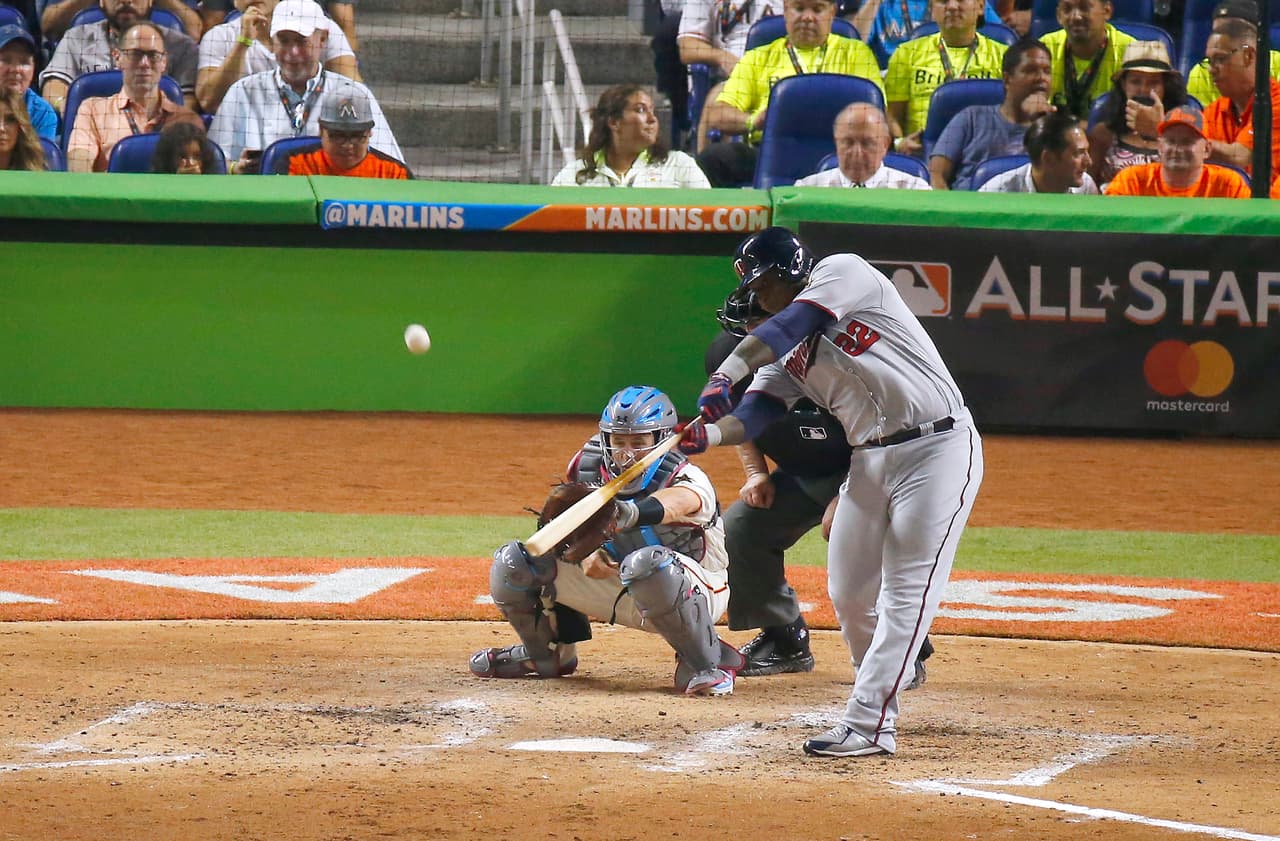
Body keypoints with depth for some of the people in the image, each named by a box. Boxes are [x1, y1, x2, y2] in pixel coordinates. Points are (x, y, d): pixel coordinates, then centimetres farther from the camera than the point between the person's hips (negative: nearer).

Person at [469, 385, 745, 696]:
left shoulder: (685, 478, -27)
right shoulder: (589, 470, -8)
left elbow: (678, 502, -52)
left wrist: (631, 514, -73)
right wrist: (585, 554, -24)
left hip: (696, 592, -6)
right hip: (621, 587, 6)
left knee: (647, 564, -42)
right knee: (512, 563, -3)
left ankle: (708, 663, -23)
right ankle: (547, 653, 22)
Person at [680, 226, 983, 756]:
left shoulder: (842, 273, -7)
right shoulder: (781, 353, 13)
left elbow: (791, 324, -24)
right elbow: (758, 411, -3)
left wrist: (729, 371, -37)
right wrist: (712, 434, -25)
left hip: (935, 449, -8)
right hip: (868, 463, 8)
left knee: (907, 591, -10)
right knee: (849, 594, 8)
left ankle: (868, 724, -16)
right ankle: (880, 707, 26)